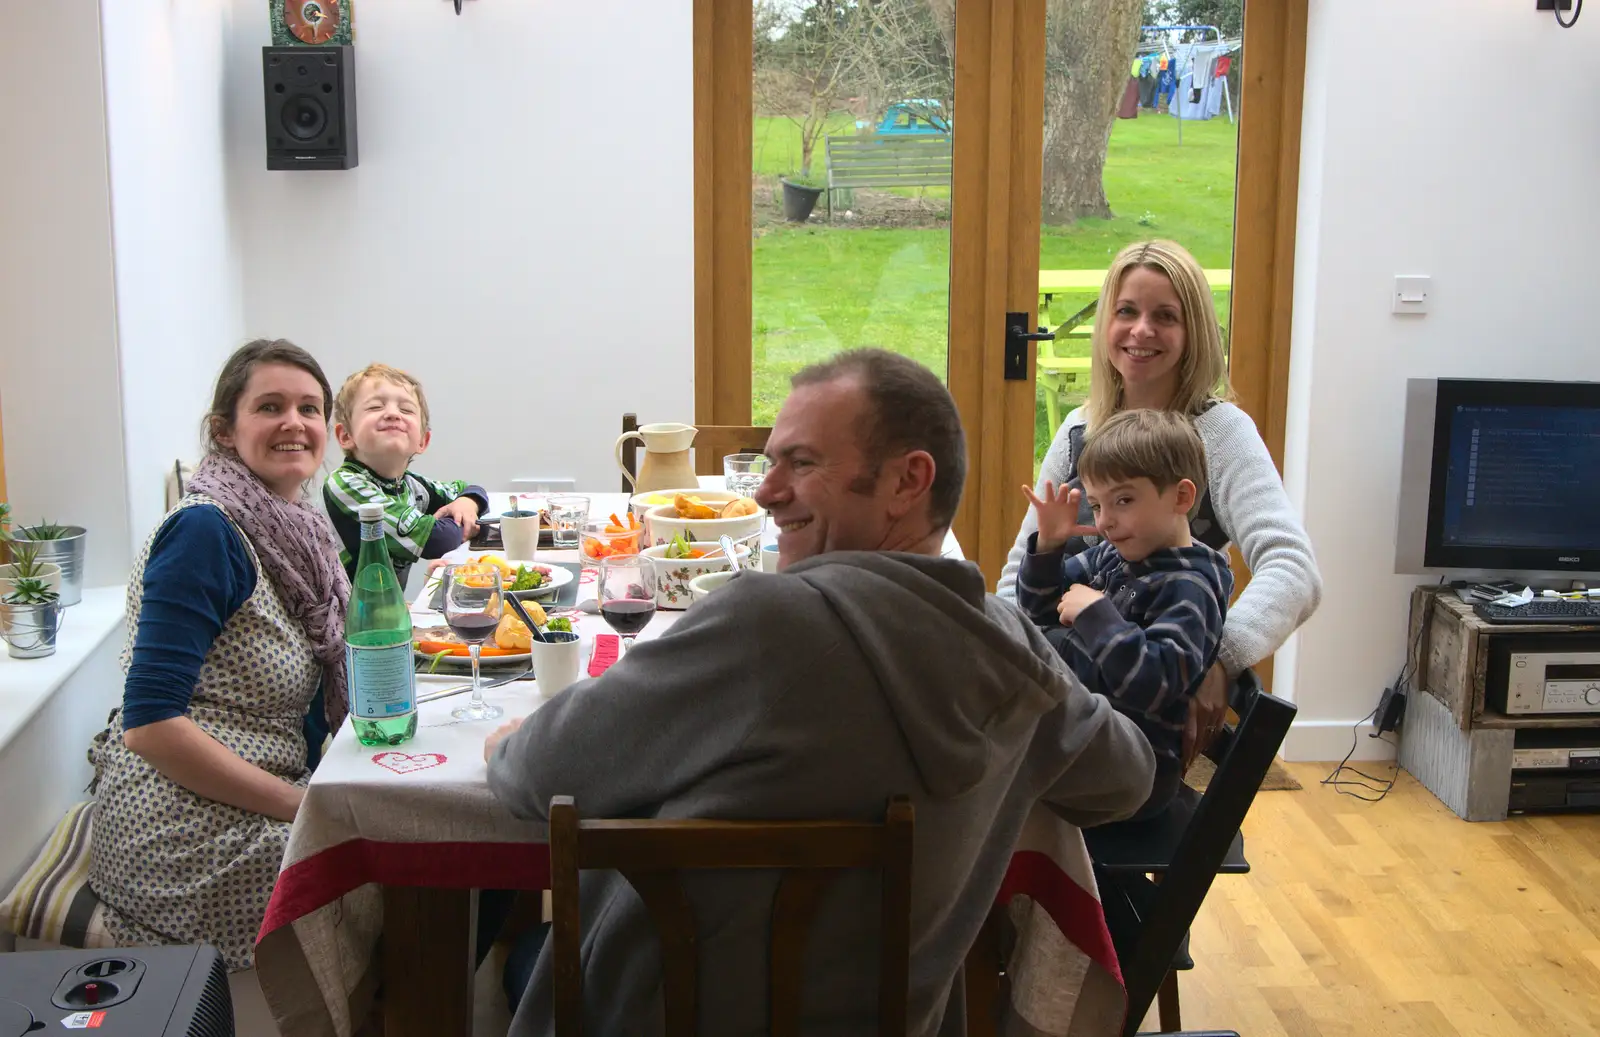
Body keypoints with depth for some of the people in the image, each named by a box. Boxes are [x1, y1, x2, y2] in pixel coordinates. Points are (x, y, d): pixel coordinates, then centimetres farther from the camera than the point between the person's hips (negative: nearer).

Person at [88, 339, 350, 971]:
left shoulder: (295, 527, 9)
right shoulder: (205, 531, -16)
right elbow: (151, 724, -21)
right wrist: (304, 805, -18)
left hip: (261, 806, 9)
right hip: (185, 833, -8)